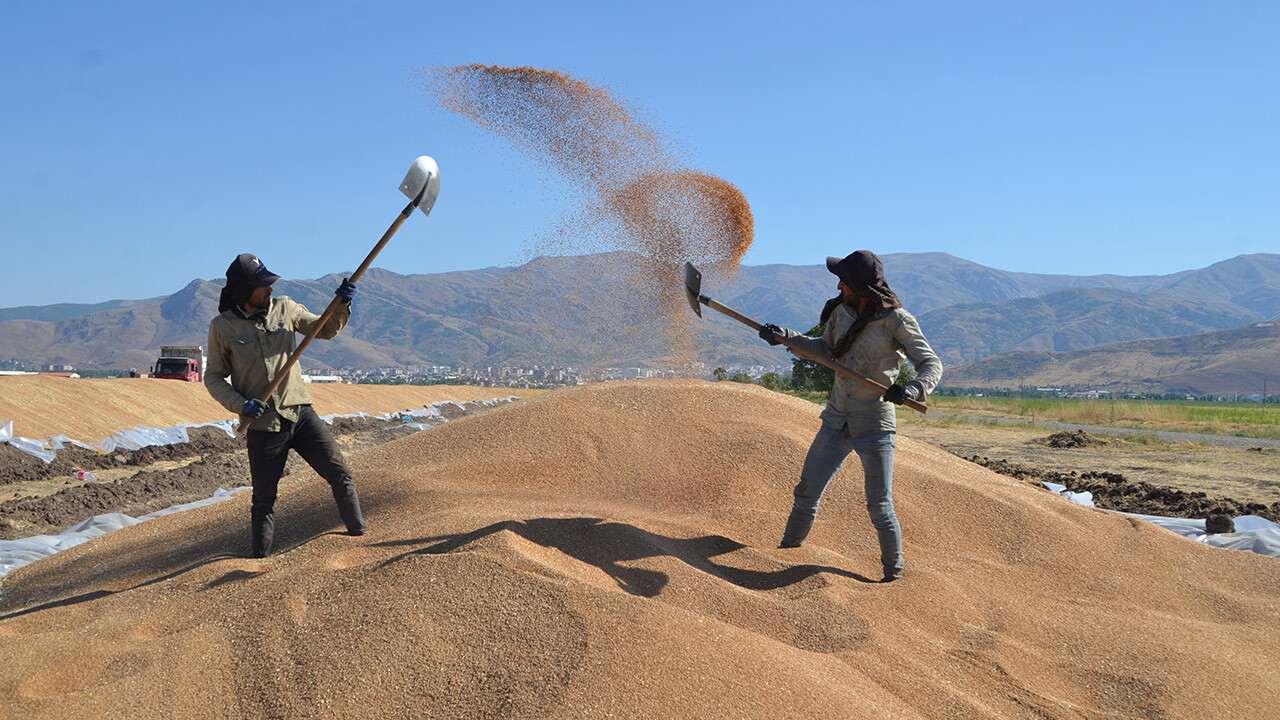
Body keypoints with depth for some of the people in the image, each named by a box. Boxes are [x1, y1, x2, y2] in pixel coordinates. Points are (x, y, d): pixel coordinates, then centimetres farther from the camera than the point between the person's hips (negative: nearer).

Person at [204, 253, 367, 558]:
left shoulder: (284, 308, 2)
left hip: (301, 414, 2)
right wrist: (241, 405, -14)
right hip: (262, 426, -2)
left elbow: (326, 329, 7)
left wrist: (342, 305, -13)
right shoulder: (222, 327, -5)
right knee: (264, 499, 9)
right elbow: (213, 377, 1)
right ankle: (261, 558, 26)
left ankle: (361, 536, 10)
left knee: (341, 474, -3)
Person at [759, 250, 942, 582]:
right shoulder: (842, 311, 3)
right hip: (837, 421, 5)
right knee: (807, 493, 11)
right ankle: (787, 551, 31)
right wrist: (786, 337, 10)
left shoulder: (897, 320, -13)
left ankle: (894, 569, 19)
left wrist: (910, 389, -33)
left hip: (875, 427, -5)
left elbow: (932, 364, -13)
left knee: (880, 508, -4)